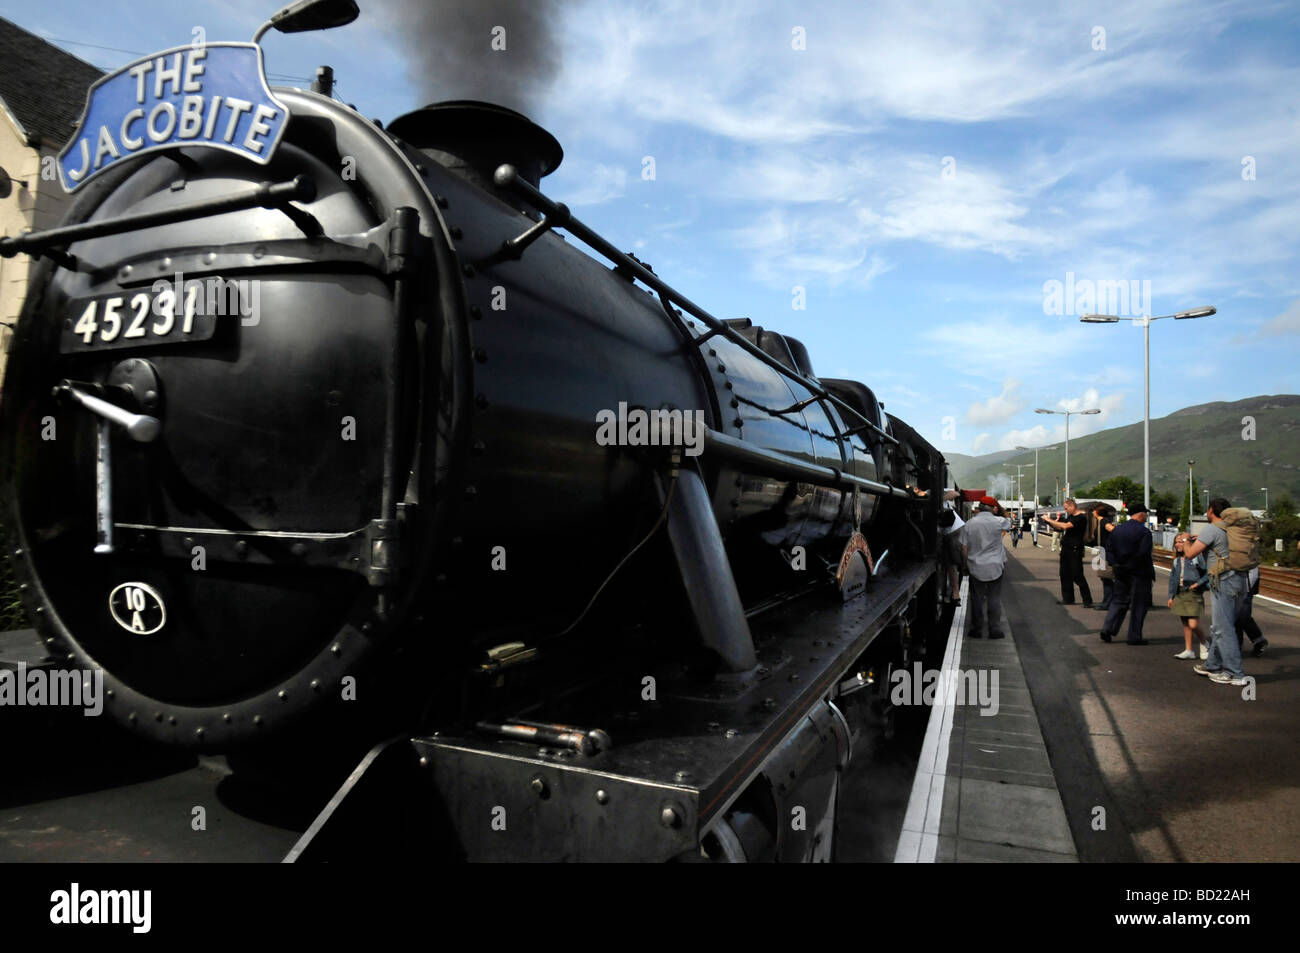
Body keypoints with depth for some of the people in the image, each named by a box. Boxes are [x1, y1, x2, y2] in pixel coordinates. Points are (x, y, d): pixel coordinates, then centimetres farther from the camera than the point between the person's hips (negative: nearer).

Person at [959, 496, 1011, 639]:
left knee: (977, 599, 9)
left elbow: (964, 549, -1)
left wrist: (966, 564, 11)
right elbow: (1008, 523, 17)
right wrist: (1000, 511, 10)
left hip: (975, 567, 1)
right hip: (994, 567, -1)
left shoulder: (969, 524, -4)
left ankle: (977, 629, 13)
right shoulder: (998, 521, -10)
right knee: (994, 598, 7)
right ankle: (995, 629, 10)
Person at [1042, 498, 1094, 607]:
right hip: (1065, 549, 9)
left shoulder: (1081, 517, -13)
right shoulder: (1070, 516, 14)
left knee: (1077, 576, -8)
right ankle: (1068, 599, 21)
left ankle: (1087, 601, 0)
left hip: (1075, 550, -9)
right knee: (1065, 575, 12)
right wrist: (1049, 521, 2)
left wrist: (1050, 520, -17)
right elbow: (1059, 527, 18)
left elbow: (1065, 526, -24)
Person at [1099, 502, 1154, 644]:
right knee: (1138, 605, 4)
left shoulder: (1117, 529, 6)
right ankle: (1134, 637, 8)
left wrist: (1119, 565, 10)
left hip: (1121, 572, 6)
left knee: (1118, 601, 14)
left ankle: (1107, 630, 6)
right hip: (1139, 573, -6)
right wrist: (1151, 573, -9)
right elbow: (1144, 555, -19)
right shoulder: (1144, 531, -14)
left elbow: (1111, 550, 6)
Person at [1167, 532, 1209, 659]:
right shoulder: (1176, 560, 12)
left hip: (1193, 594, -6)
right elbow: (1172, 579, 16)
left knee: (1193, 624, -10)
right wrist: (1171, 596, 14)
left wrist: (1198, 583, -15)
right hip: (1180, 594, 6)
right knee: (1185, 624, 9)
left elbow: (1209, 573, -8)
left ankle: (1204, 646, 14)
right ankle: (1189, 650, 14)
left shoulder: (1197, 557, -6)